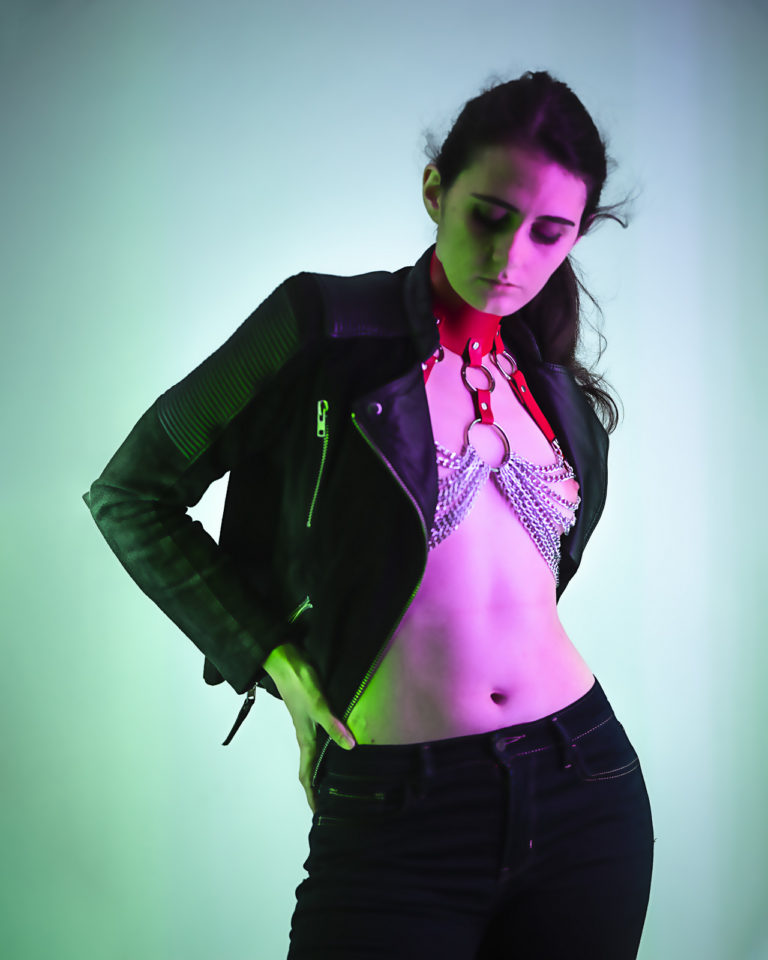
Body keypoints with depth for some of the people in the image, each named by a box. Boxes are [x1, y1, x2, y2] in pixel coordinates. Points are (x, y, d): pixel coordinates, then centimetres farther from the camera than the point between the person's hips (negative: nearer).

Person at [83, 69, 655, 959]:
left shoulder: (568, 400, 12)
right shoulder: (325, 324, -3)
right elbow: (130, 492, 0)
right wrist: (273, 658, -5)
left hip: (585, 792, 5)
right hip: (392, 819, -4)